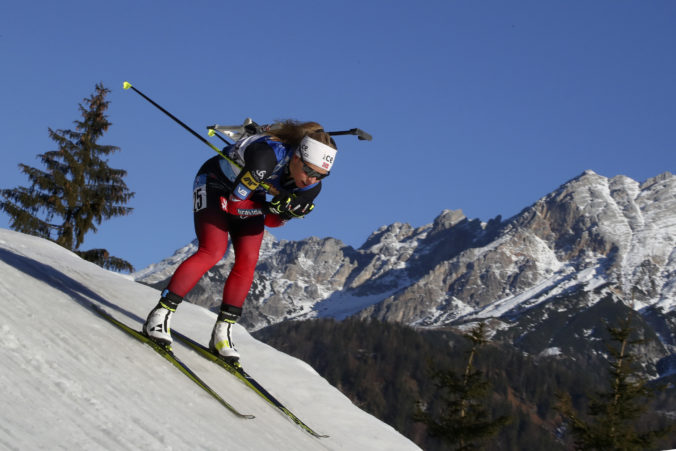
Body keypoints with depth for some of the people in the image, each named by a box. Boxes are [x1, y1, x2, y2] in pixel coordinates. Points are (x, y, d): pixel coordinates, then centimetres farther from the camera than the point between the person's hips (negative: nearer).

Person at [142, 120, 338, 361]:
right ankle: (161, 314, -16)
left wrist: (286, 210, -30)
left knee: (248, 261, -9)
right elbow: (234, 205, -32)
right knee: (213, 251, -23)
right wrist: (273, 205, -36)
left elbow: (271, 221, -10)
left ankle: (222, 333, 1)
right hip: (216, 184, -6)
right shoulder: (268, 155, -40)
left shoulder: (311, 185, -20)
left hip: (250, 195, 6)